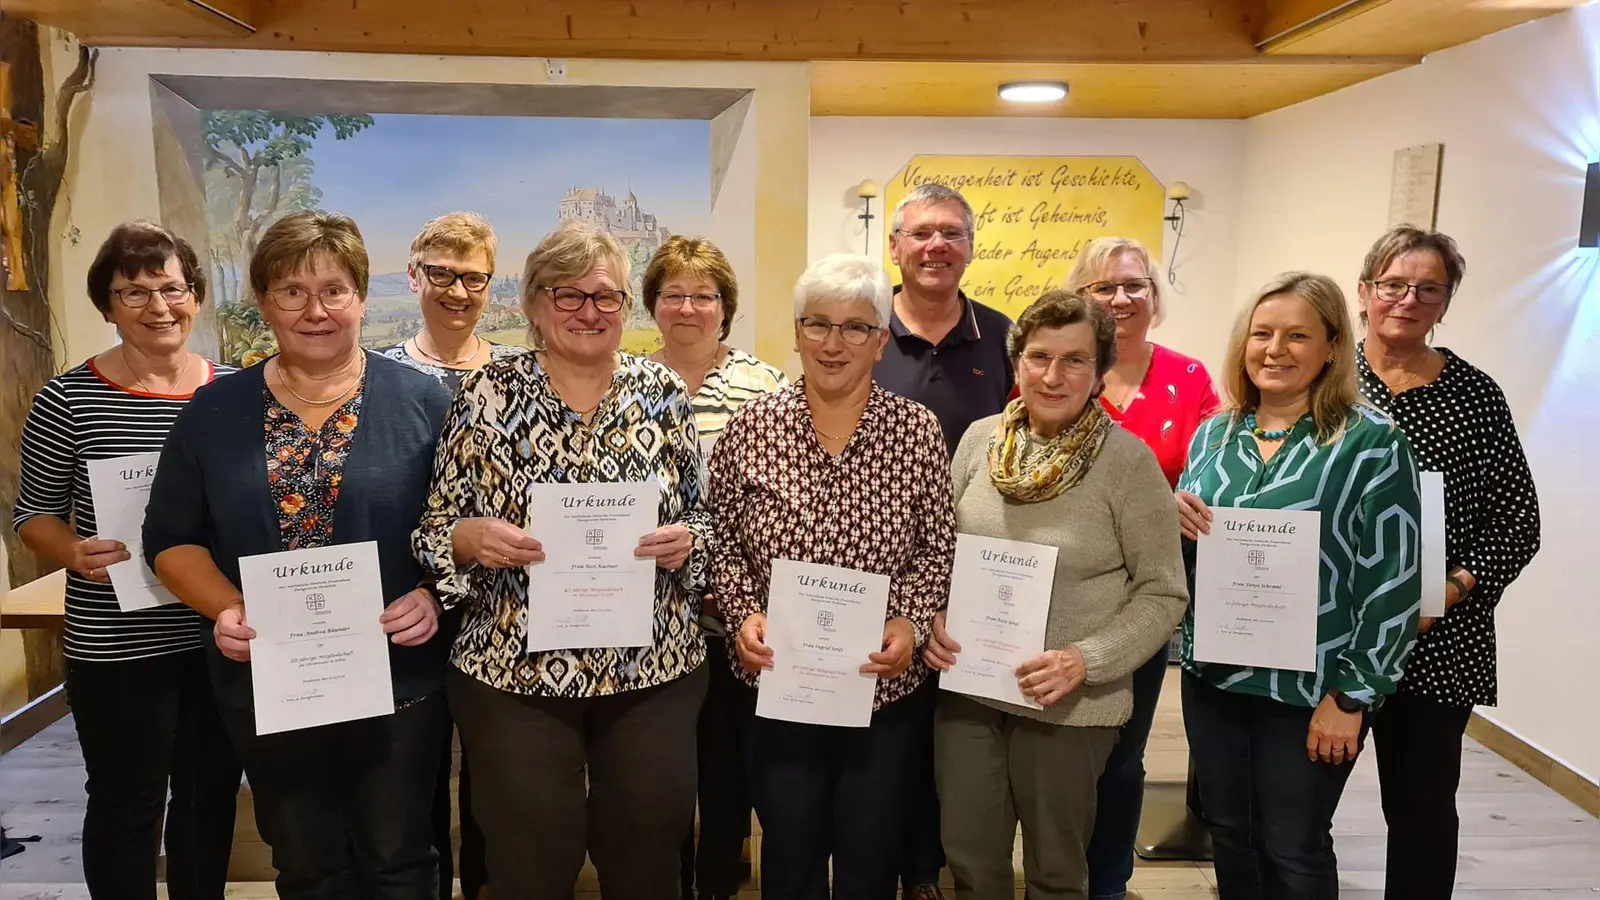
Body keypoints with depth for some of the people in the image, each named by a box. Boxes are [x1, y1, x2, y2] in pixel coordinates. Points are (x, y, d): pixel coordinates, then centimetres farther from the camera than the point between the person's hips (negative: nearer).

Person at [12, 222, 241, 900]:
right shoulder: (69, 399, -7)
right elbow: (34, 513, 1)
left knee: (212, 797, 17)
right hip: (116, 648, -3)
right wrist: (74, 554, -19)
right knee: (127, 804, 12)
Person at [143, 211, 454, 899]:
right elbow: (171, 539, 7)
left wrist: (434, 595, -18)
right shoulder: (212, 413, 3)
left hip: (399, 680, -2)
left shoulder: (421, 401, -4)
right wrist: (226, 609, -11)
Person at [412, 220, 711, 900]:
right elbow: (434, 531, 1)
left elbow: (705, 522, 8)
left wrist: (686, 541, -14)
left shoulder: (664, 394, 2)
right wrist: (470, 537, -20)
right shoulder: (486, 395, -2)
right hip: (513, 671, -1)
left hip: (655, 669, 2)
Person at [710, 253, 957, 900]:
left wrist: (912, 622, -15)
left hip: (883, 687, 0)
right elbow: (723, 542, 4)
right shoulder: (752, 425, -2)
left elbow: (940, 550, 0)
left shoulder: (917, 430, -3)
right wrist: (744, 615, -11)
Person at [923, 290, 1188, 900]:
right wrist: (935, 619, -6)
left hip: (1071, 705, -3)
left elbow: (1163, 593, -9)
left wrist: (1085, 660, -20)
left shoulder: (1128, 461, -13)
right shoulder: (979, 439, 0)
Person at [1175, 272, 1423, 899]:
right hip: (1211, 677, 5)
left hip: (1308, 688, -4)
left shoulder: (1371, 443, -10)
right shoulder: (1213, 435, 5)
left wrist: (1351, 696, -12)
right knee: (1229, 836, 17)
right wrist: (1170, 515, -8)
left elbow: (1393, 584, -11)